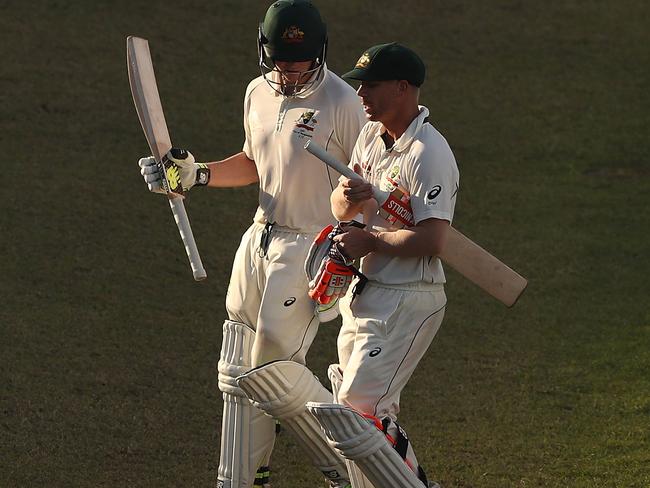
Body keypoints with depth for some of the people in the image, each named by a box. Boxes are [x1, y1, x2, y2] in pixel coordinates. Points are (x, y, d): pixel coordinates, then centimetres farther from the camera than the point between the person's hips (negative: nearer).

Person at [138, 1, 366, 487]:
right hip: (259, 242, 7)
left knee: (273, 370, -9)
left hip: (311, 248, -7)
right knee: (239, 373, 7)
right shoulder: (258, 93, 8)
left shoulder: (341, 103, -15)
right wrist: (196, 173, 6)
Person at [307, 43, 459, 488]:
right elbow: (341, 209, 12)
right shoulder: (373, 136, 10)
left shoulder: (428, 154, -19)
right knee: (375, 418, 14)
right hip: (364, 296, 9)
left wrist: (371, 242, -14)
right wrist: (349, 195, -10)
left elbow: (431, 241, -25)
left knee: (354, 417, -15)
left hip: (407, 303, -9)